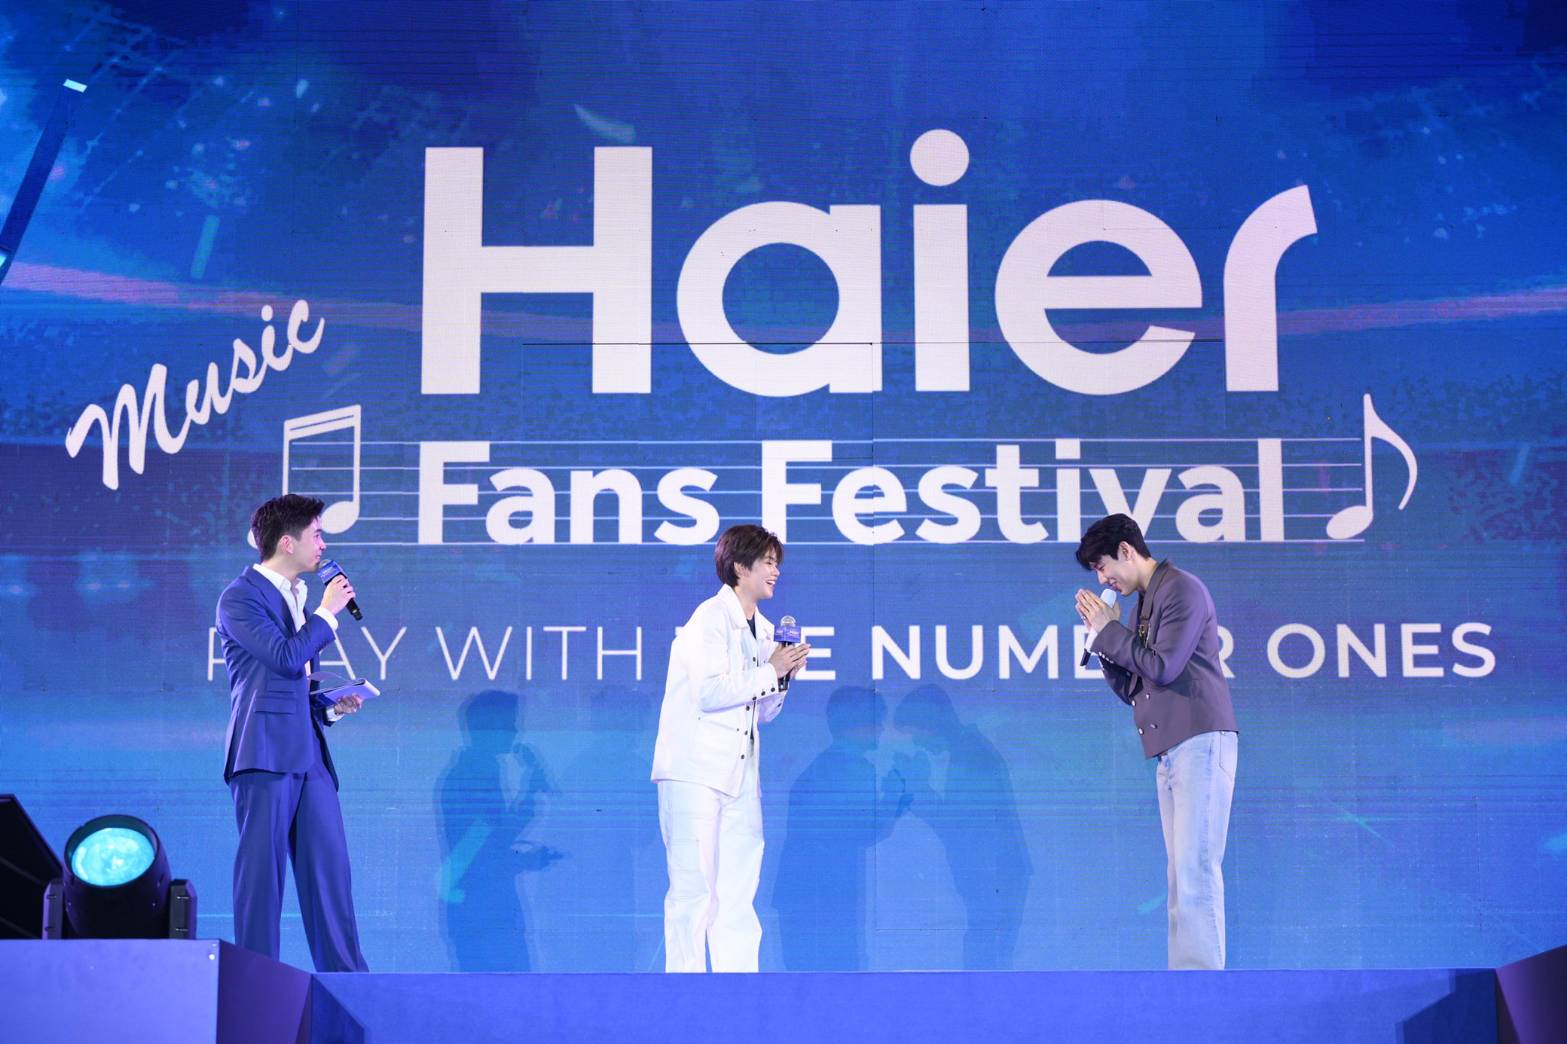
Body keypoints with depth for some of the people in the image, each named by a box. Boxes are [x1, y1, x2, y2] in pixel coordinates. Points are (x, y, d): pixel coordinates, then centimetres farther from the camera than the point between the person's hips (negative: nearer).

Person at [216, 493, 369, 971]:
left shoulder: (297, 596, 22)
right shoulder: (241, 598, -4)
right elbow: (287, 657, -17)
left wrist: (331, 706, 11)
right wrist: (328, 612, -5)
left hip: (309, 754, 8)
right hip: (266, 752, -8)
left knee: (329, 870, 3)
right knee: (261, 869, -5)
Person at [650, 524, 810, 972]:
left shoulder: (763, 630, 17)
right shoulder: (711, 617, -7)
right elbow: (710, 692, -18)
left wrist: (783, 675, 4)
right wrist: (770, 671, -10)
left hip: (740, 775, 8)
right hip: (696, 771, -8)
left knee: (738, 893, 7)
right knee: (694, 888, -8)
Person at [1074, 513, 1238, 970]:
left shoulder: (1181, 589, -5)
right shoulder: (1147, 602, 20)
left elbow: (1164, 667, -16)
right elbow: (1132, 689, 19)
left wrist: (1110, 631, -4)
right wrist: (1103, 638, 7)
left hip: (1200, 743, -9)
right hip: (1171, 751, 9)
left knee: (1195, 864, -13)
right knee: (1181, 869, 5)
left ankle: (1203, 972, -15)